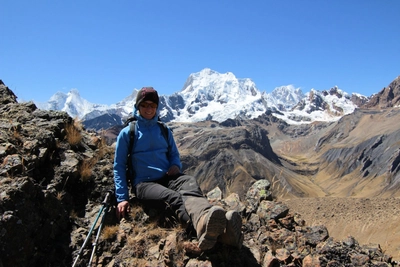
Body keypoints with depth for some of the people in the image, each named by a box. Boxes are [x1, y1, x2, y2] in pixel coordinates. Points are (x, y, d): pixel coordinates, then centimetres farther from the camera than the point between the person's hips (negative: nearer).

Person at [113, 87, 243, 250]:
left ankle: (205, 225, -67)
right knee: (173, 197, -38)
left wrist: (176, 165, -3)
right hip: (144, 183, -3)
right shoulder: (127, 133, 6)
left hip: (168, 177, 3)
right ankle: (205, 227, -70)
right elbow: (119, 167, 4)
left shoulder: (164, 130, 17)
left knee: (190, 184, -34)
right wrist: (122, 198, -7)